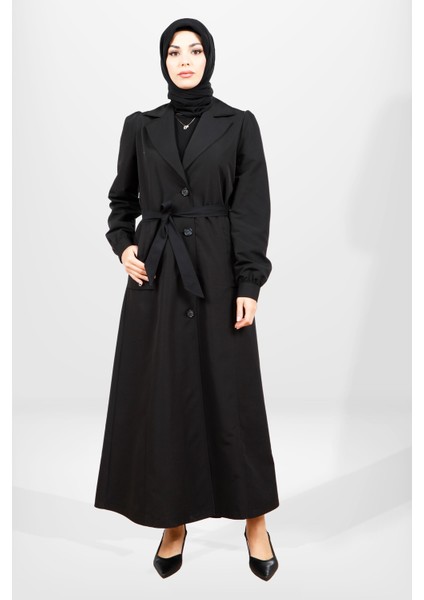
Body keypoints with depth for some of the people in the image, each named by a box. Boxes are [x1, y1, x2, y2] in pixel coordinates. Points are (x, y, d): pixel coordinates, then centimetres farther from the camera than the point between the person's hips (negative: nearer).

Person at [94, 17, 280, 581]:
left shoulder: (239, 124, 2)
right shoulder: (140, 126, 9)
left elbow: (254, 209, -3)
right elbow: (122, 199, 18)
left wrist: (249, 285, -10)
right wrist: (124, 245, 0)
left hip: (217, 273, -2)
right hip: (156, 276, 3)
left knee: (230, 395, 2)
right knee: (161, 397, 4)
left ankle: (255, 519, 21)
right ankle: (174, 522, 21)